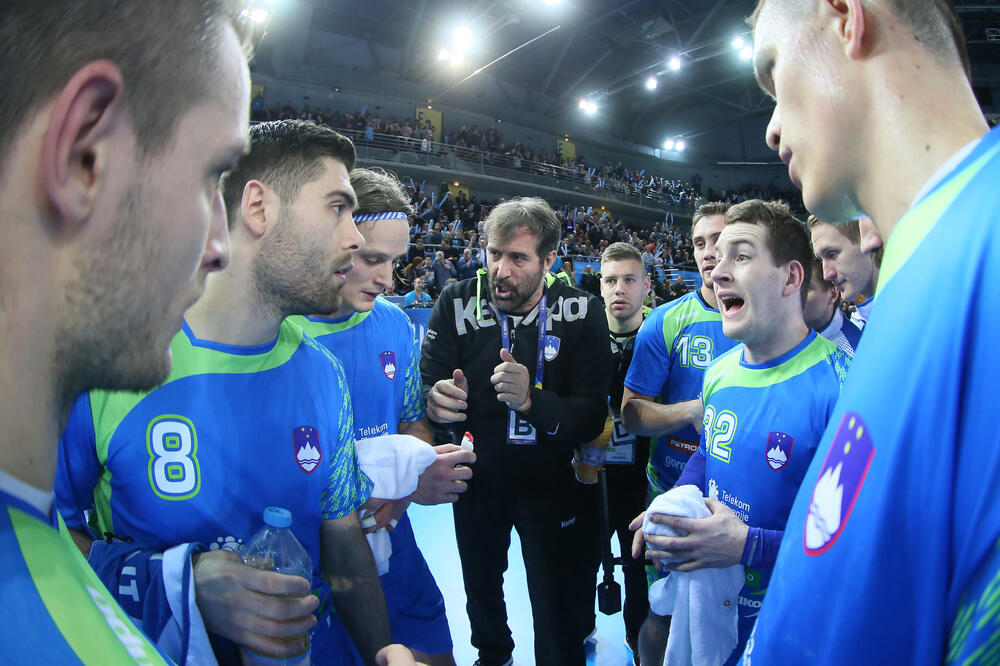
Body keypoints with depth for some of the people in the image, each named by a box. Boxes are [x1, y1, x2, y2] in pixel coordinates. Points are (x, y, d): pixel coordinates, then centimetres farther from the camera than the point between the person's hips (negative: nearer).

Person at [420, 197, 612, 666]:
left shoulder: (582, 314, -17)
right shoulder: (457, 304, -14)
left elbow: (592, 418, -19)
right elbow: (426, 385, -12)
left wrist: (532, 401, -38)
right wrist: (435, 398, -36)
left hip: (548, 483, -2)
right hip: (475, 480, 3)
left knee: (555, 604, 11)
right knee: (480, 585, 26)